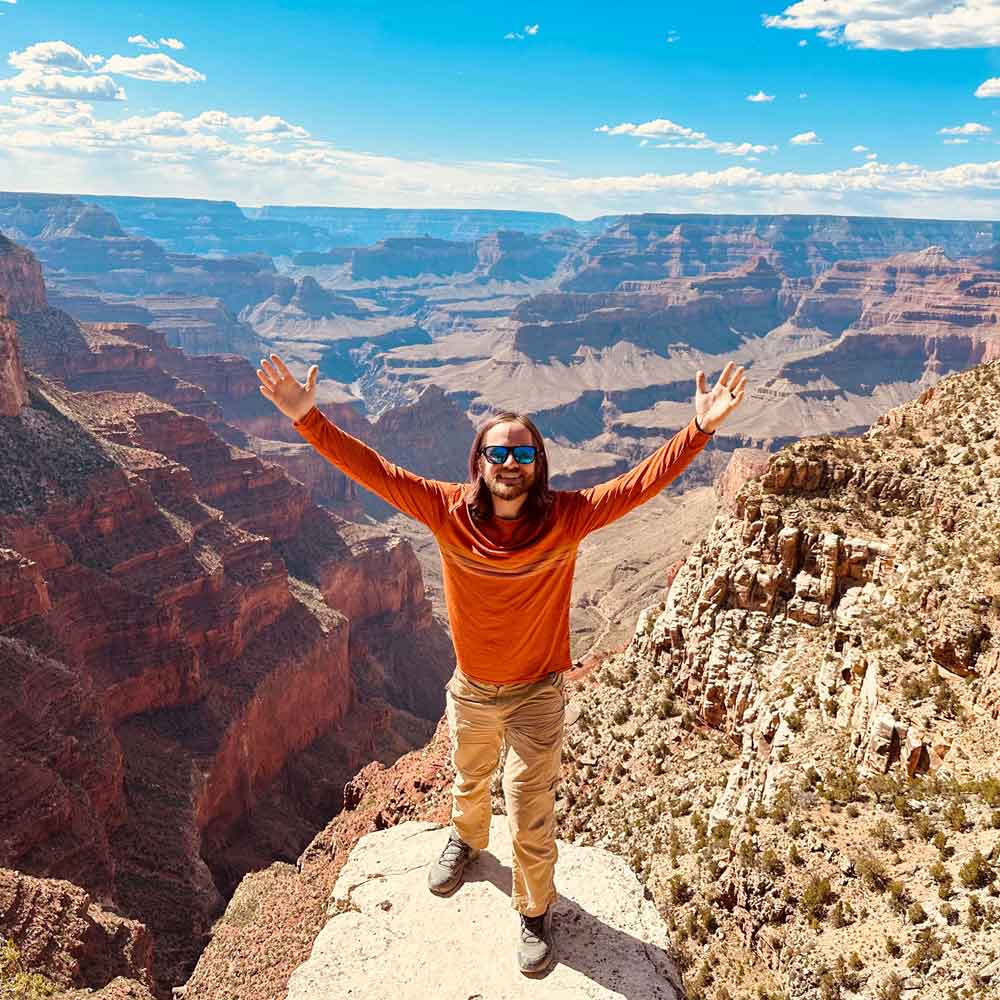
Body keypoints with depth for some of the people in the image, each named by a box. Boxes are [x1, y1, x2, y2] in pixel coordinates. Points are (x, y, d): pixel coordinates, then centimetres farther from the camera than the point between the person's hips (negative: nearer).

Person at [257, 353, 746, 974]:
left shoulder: (566, 517, -23)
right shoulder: (450, 511, -20)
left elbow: (643, 481, -28)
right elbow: (374, 470, -22)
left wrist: (700, 428, -41)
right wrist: (308, 418, -30)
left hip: (537, 695, -2)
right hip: (471, 692, 2)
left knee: (532, 820, 8)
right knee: (469, 782, 30)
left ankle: (536, 912, 38)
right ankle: (467, 840, 64)